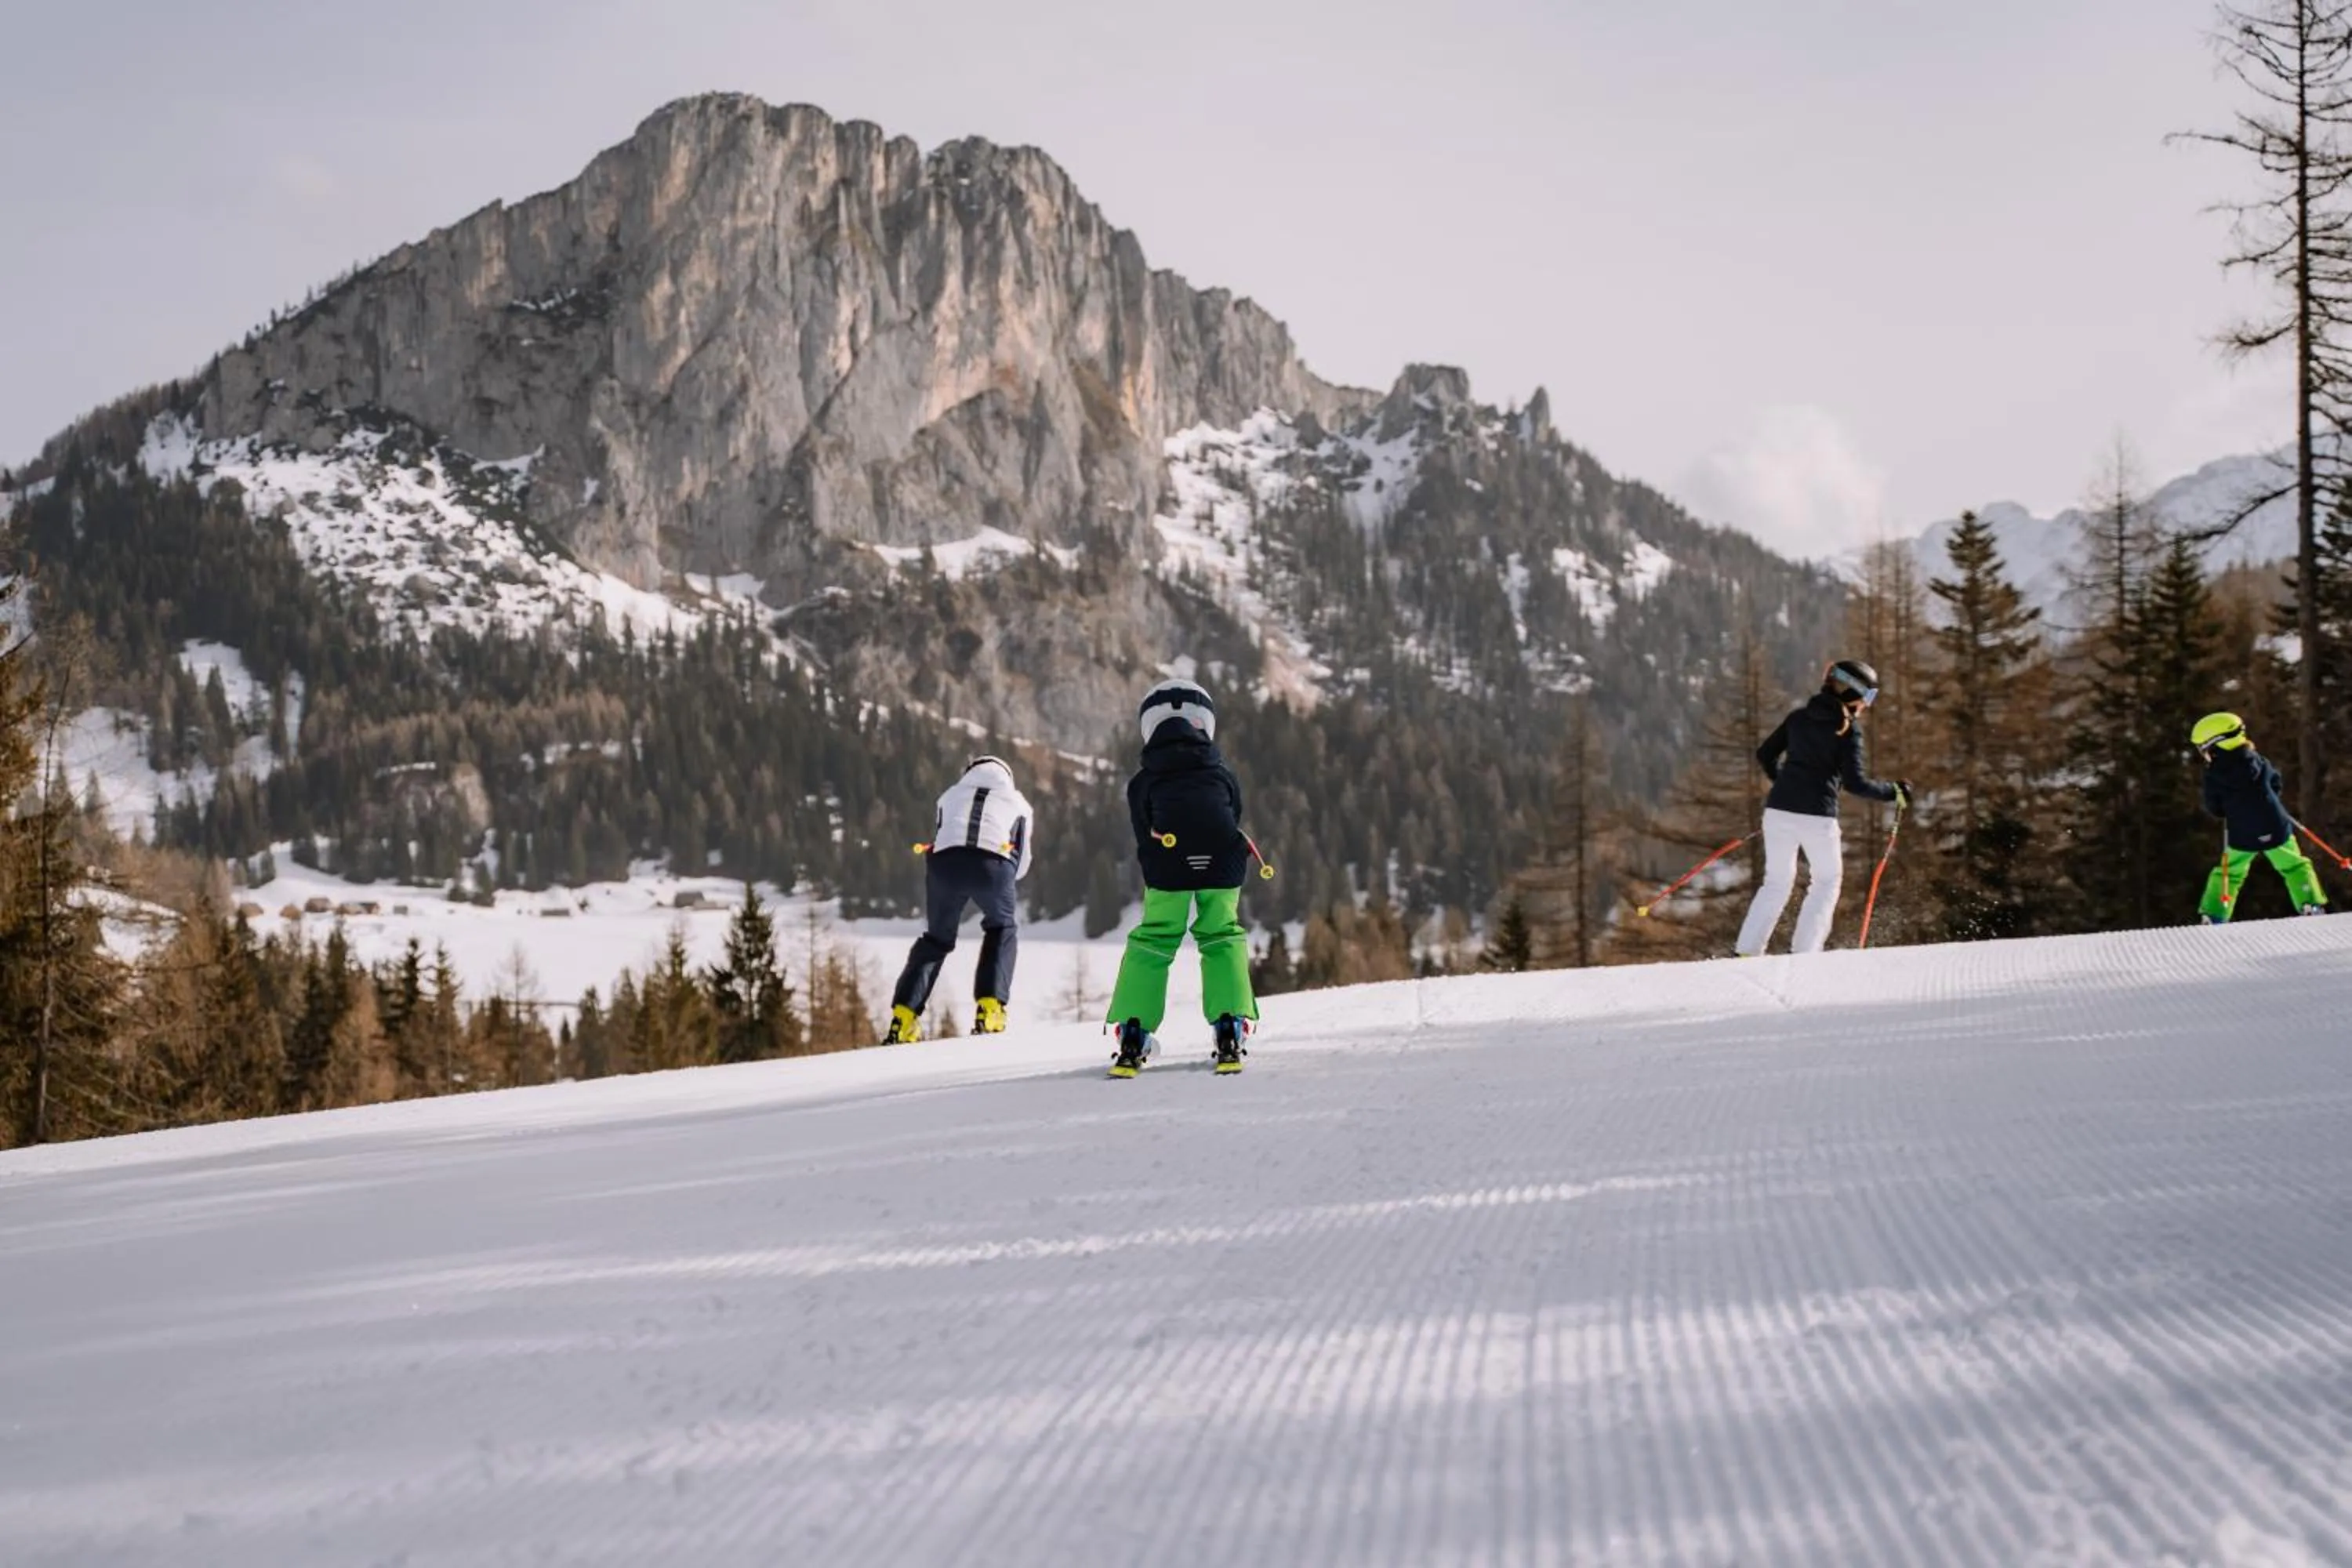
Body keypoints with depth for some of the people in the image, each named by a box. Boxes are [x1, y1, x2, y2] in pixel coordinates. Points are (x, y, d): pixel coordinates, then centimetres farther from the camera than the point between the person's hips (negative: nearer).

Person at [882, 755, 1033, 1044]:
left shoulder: (950, 795, 36)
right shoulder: (1018, 803, 33)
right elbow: (1021, 866, 30)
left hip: (945, 861, 1)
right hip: (994, 864, -1)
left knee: (936, 937, 21)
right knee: (1003, 929, 25)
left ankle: (904, 1017, 10)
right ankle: (990, 1009, 10)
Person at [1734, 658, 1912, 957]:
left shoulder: (1799, 717, 12)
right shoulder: (1849, 728, -4)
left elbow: (1765, 754, 17)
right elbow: (1854, 782, -10)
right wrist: (1893, 792, 3)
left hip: (1778, 810, 5)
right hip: (1817, 816, -5)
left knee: (1777, 884, 16)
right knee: (1827, 881, 15)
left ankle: (1746, 951, 8)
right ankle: (1804, 950, 5)